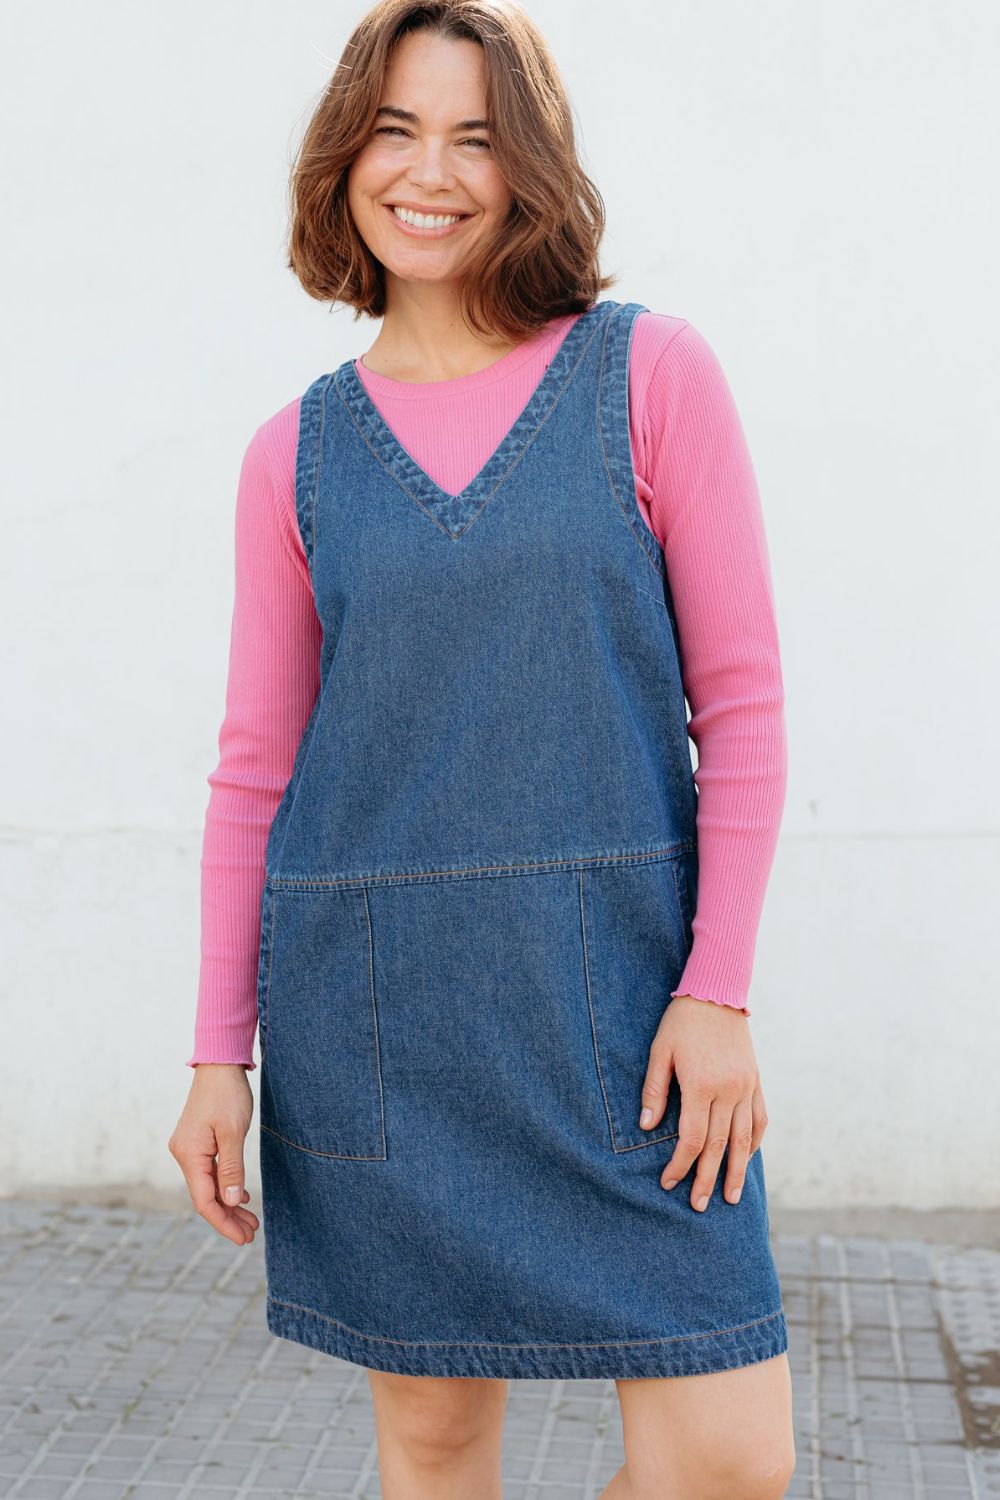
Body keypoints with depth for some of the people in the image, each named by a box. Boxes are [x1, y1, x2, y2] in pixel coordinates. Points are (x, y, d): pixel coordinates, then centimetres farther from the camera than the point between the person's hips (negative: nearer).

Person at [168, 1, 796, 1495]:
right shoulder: (299, 450, 7)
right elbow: (256, 763, 9)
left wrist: (720, 988, -8)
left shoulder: (651, 373, 1)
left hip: (618, 985, -1)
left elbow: (740, 695, 0)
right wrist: (218, 1054, 5)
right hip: (367, 1002, 2)